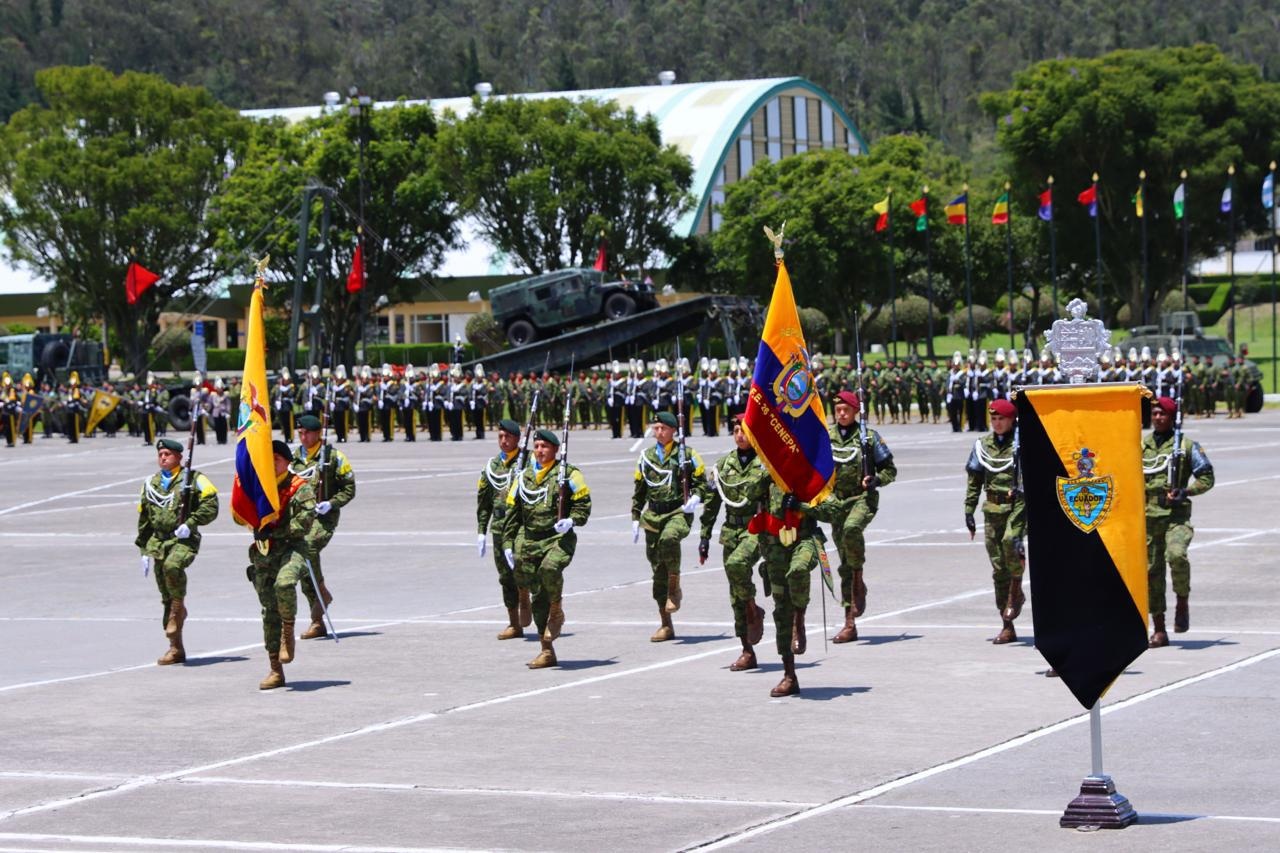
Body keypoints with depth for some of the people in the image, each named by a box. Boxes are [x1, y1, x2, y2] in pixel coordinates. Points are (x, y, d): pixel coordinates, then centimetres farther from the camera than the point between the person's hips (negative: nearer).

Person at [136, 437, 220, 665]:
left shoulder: (193, 479, 1)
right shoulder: (151, 484, 17)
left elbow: (210, 505, -7)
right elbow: (144, 520, 21)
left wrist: (191, 523, -18)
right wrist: (144, 551, 17)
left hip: (183, 540, -5)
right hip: (158, 541, 5)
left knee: (172, 566, -38)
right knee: (166, 598, 4)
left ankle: (179, 606, -13)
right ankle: (176, 649, 10)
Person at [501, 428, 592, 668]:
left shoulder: (568, 474, 2)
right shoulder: (524, 477, 14)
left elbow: (583, 503, 1)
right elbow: (512, 513, 16)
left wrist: (572, 521, -18)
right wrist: (508, 545, 11)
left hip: (559, 538, -4)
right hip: (529, 541, 4)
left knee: (549, 568, -35)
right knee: (538, 596, 2)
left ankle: (557, 611, -8)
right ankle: (547, 652, 8)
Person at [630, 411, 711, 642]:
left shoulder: (687, 454, 3)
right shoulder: (646, 457, 14)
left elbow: (702, 482, 5)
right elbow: (639, 491, 21)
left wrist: (695, 498, -15)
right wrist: (635, 519, 16)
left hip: (679, 512, -4)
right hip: (653, 515, 4)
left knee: (669, 538, -39)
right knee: (658, 570, 4)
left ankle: (675, 589, -19)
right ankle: (666, 625, 12)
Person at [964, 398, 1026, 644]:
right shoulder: (983, 444, 10)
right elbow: (974, 480, 15)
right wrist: (969, 510, 10)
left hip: (1019, 505, -4)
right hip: (993, 508, 4)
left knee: (1011, 540, -34)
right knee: (998, 567, 3)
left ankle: (1016, 590, -8)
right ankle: (1007, 628, 9)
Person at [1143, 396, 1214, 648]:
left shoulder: (1186, 445, 3)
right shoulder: (1141, 446, 13)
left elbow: (1206, 477, 3)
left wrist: (1184, 492, -12)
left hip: (1176, 514, -4)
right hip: (1147, 516, 4)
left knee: (1176, 555, -30)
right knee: (1151, 570, 3)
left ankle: (1183, 602, -5)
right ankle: (1159, 631, 11)